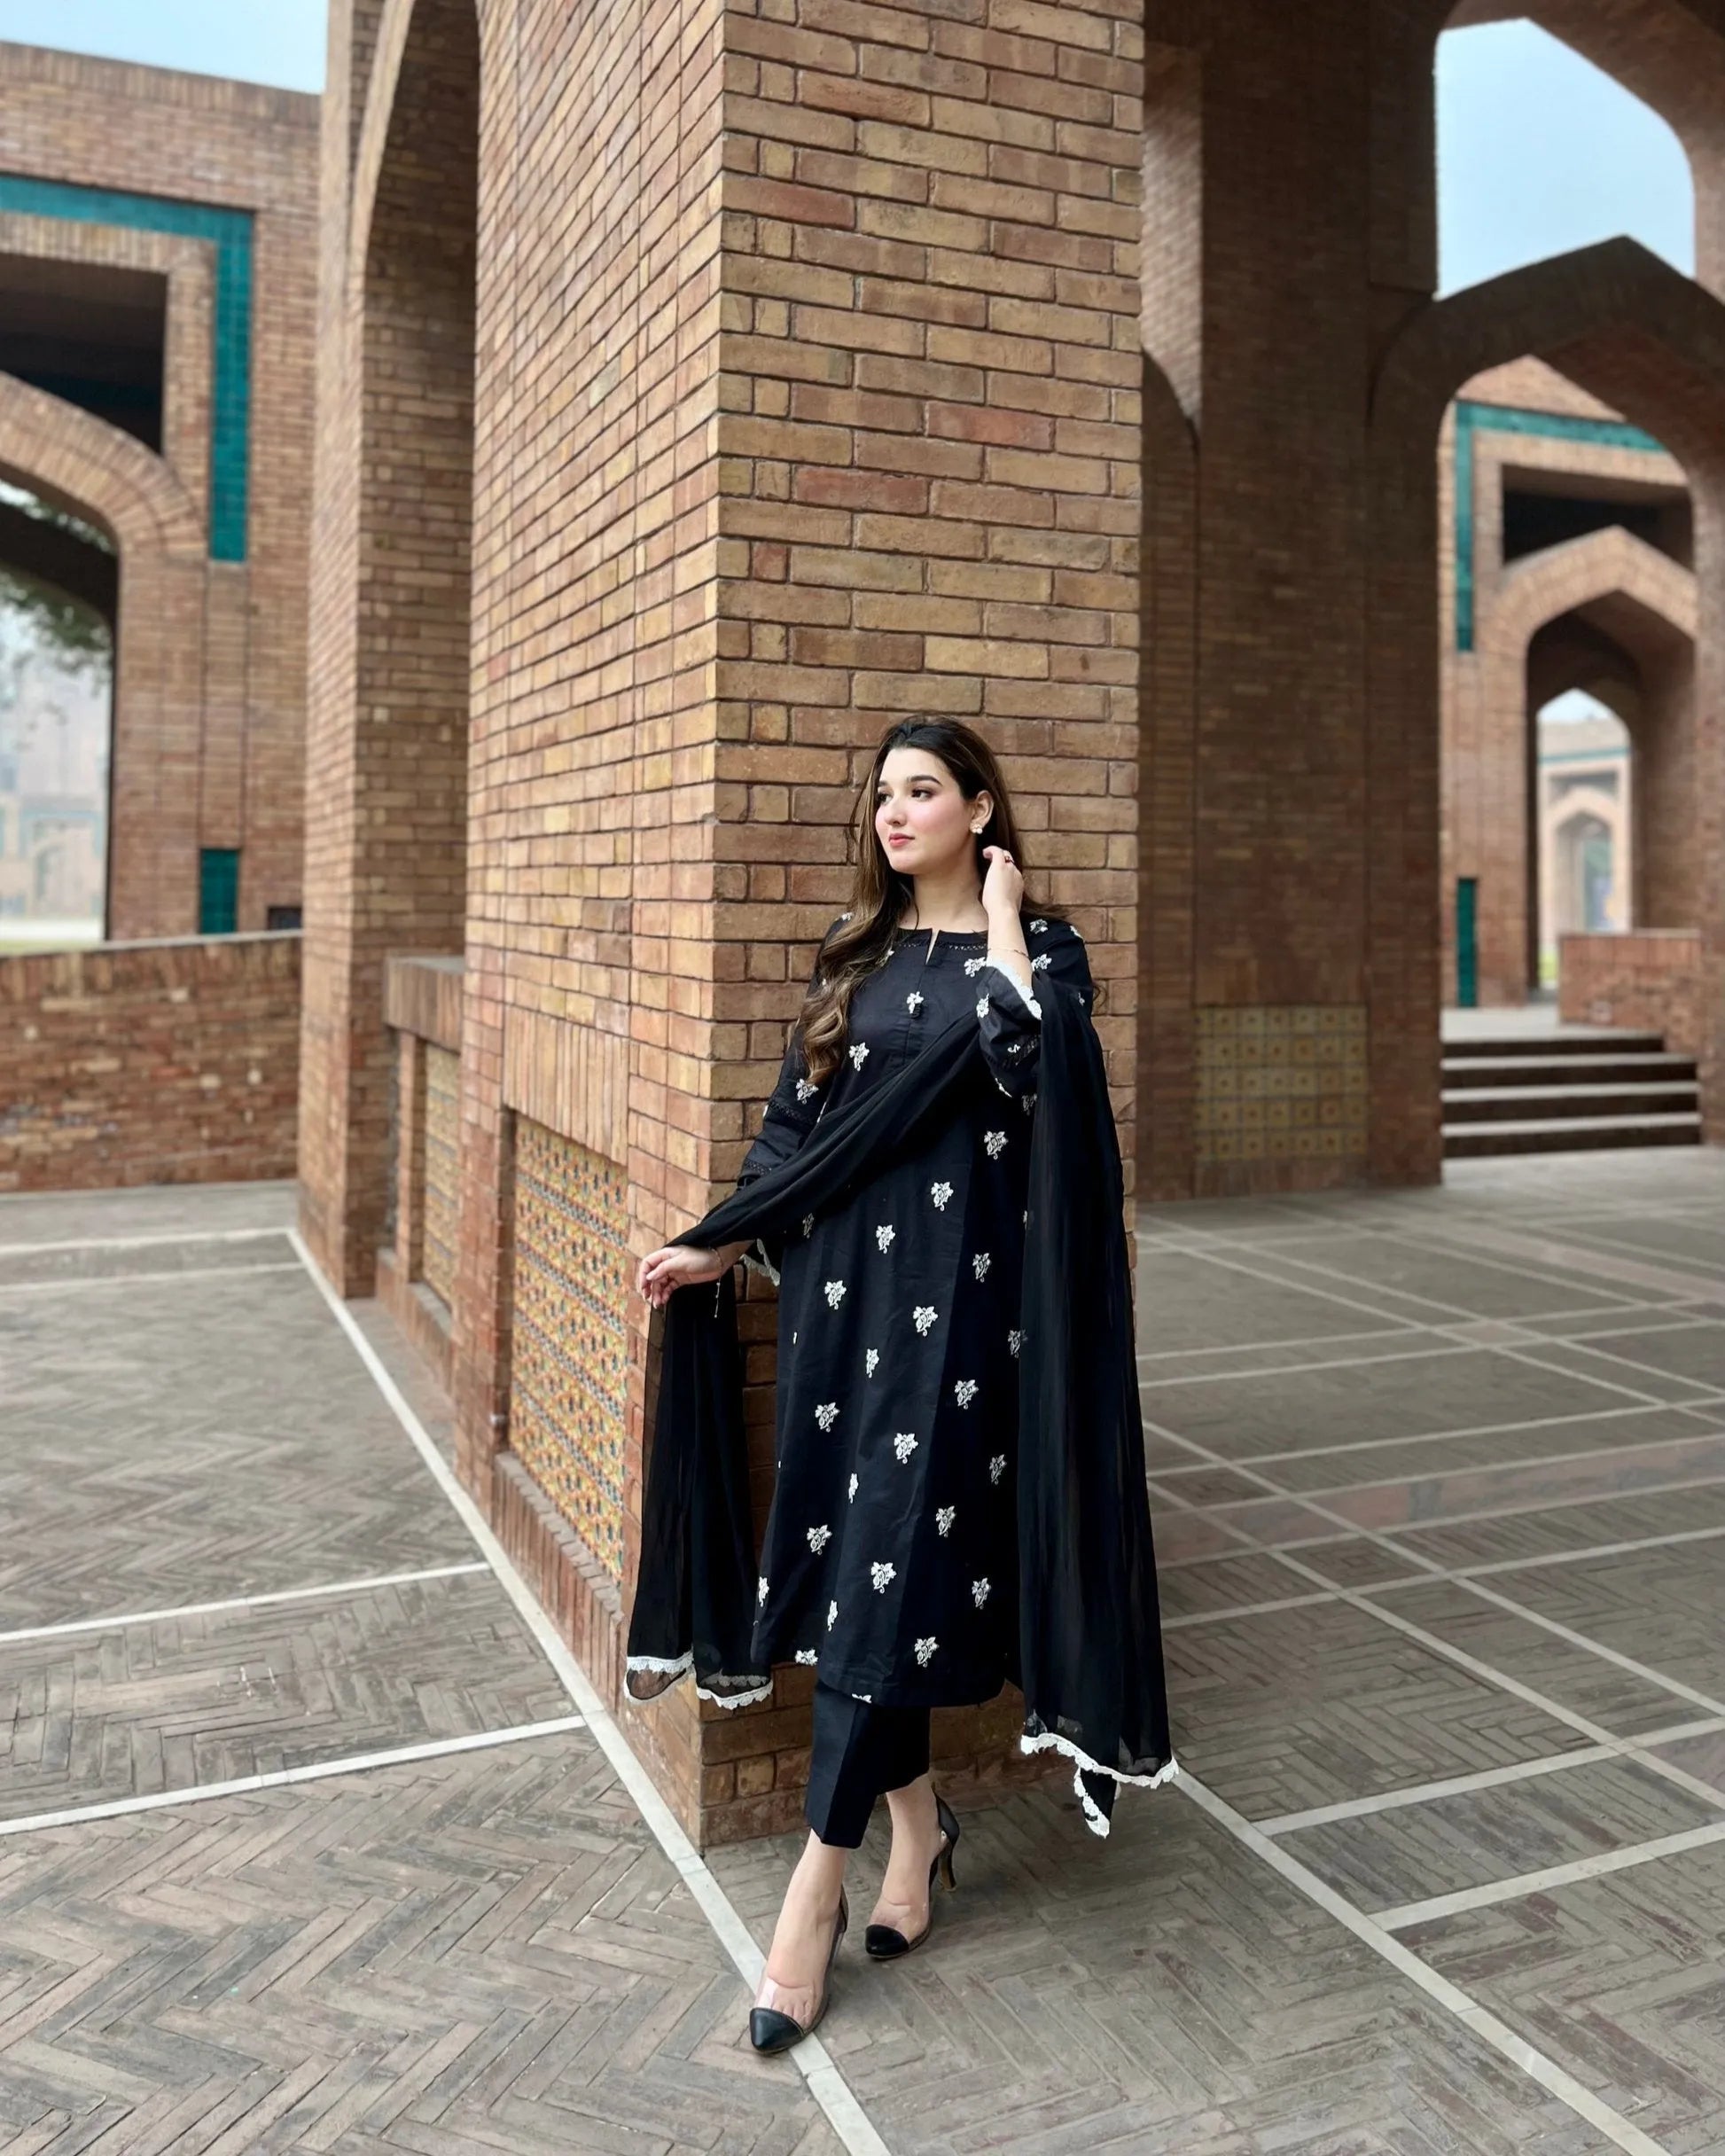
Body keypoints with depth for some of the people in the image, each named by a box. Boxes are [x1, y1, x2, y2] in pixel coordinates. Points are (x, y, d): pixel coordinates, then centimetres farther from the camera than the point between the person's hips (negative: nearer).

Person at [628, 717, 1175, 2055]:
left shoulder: (1039, 945, -1)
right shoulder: (857, 956, 13)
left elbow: (1029, 1062, -23)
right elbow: (796, 1125, 13)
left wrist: (1001, 921, -11)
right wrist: (717, 1248, 6)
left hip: (956, 1291, -5)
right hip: (842, 1279, 5)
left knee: (892, 1553, -5)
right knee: (856, 1553, 8)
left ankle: (821, 1879, 5)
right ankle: (918, 1824, 26)